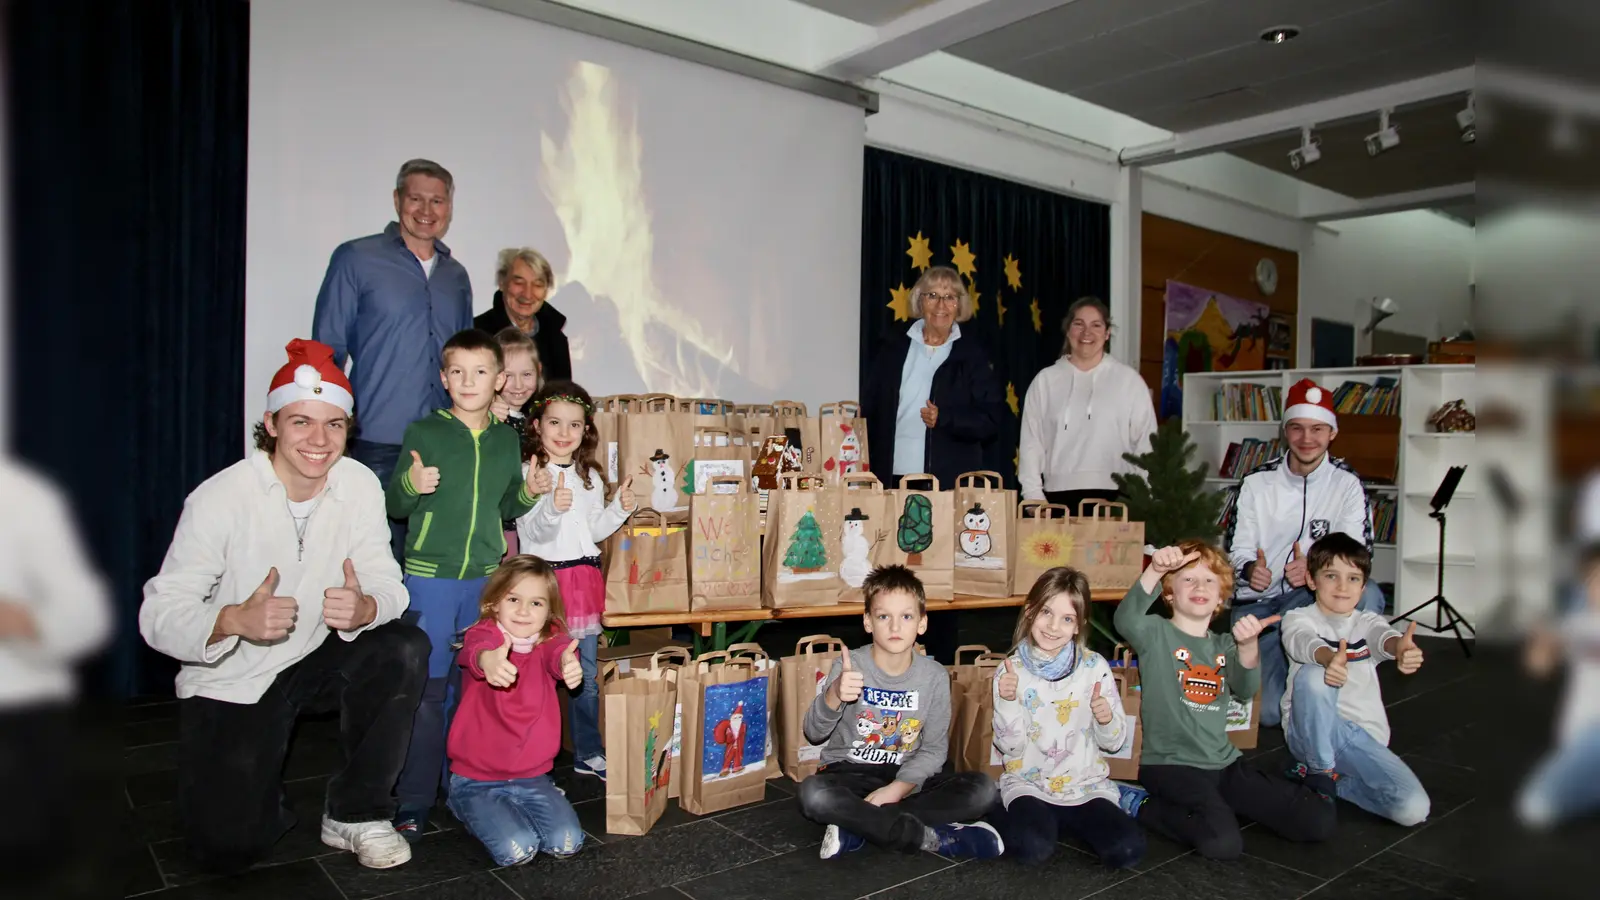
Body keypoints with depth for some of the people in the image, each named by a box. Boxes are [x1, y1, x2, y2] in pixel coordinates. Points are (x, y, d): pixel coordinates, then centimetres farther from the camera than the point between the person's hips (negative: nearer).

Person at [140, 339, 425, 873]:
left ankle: (355, 813, -7)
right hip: (230, 684, -3)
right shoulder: (220, 499, -19)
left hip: (314, 661, 3)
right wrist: (236, 620, -41)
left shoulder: (360, 485, -9)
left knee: (406, 649, -26)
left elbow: (388, 586, -11)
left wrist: (364, 607, -36)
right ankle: (255, 778, 23)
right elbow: (158, 614, -20)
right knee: (228, 847, -15)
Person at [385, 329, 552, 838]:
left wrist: (528, 493, -4)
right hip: (430, 576, -3)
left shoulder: (507, 438, 8)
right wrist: (411, 485, -21)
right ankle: (415, 802, 9)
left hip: (486, 577, 4)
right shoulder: (423, 433, -3)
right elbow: (394, 506, 0)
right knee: (427, 689, -2)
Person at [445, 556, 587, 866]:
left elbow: (558, 652, -30)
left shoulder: (549, 639, -4)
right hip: (476, 780, -3)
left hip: (533, 776, 3)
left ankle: (512, 809, 17)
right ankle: (469, 809, 13)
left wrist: (567, 663, -56)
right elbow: (474, 649, -37)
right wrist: (487, 660, -63)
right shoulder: (485, 633, -11)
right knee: (516, 850, -19)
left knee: (567, 843, -13)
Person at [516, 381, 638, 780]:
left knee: (588, 674, 11)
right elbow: (532, 532, -15)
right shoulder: (527, 474, -7)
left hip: (584, 575, 6)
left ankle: (588, 753, 25)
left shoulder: (591, 477, 12)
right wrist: (553, 508, -33)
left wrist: (620, 509, 0)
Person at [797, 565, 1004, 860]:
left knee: (982, 788, -20)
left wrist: (899, 788, -22)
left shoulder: (935, 676, -5)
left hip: (905, 778, 3)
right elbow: (813, 733, -18)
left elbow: (934, 749, -4)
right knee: (813, 794, -35)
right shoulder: (850, 666, -11)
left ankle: (858, 826, -22)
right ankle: (932, 837, -25)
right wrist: (833, 695, -40)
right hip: (849, 772, -2)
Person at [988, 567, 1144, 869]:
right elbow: (1009, 747, -6)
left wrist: (1107, 719, -20)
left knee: (1128, 850, -20)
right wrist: (1008, 702, -22)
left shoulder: (1095, 667, -3)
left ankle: (1060, 820, 8)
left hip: (1087, 784, 2)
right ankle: (1015, 818, 6)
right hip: (1028, 784, -2)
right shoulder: (1010, 670, -5)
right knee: (1033, 848, -29)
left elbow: (1114, 742, 2)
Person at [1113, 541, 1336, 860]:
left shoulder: (1224, 645, 13)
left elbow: (1245, 690, -7)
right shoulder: (1157, 633, -3)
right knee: (1223, 842, -30)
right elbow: (1125, 620, -27)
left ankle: (1220, 802, 14)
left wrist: (1248, 646, -27)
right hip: (1171, 764, -6)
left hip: (1224, 762, 6)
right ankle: (1142, 807, -4)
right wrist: (1155, 571, -43)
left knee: (1320, 820, -2)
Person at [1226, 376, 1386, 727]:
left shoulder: (1347, 484, -4)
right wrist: (1250, 570, -26)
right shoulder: (1256, 482, -2)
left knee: (1367, 595, -33)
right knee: (1266, 712, -16)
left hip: (1314, 597, 1)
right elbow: (1236, 552, -1)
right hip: (1256, 605, 0)